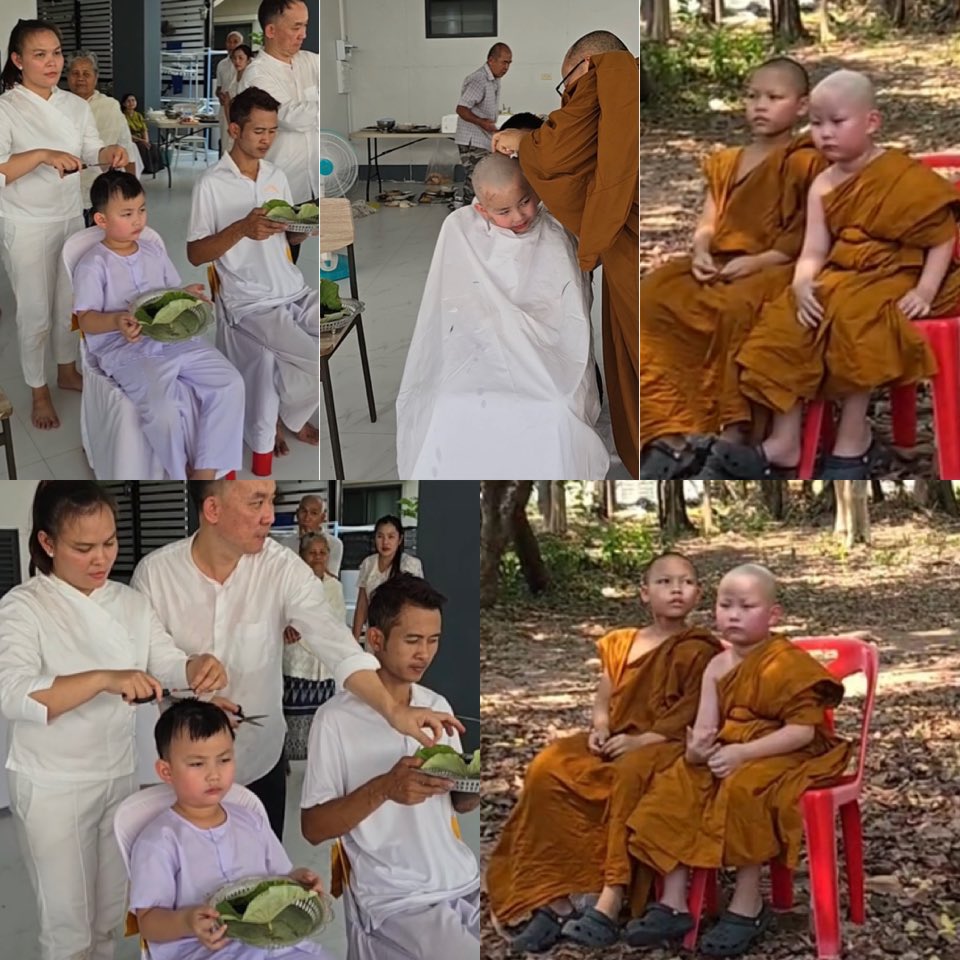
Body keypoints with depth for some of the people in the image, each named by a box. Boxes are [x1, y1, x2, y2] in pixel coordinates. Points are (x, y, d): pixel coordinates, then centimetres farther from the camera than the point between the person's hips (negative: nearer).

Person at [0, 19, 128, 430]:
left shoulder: (74, 105, 0)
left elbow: (91, 152, 5)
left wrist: (110, 153, -17)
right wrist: (41, 156, -38)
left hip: (71, 217, 5)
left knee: (70, 303, 19)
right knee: (35, 312, 4)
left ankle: (67, 371, 39)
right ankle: (38, 392, 19)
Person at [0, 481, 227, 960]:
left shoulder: (129, 602, 4)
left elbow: (166, 665, 0)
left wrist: (200, 667, -24)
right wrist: (104, 680, -42)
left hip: (120, 777, 6)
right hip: (53, 790, -5)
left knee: (113, 920, 18)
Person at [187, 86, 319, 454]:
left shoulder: (277, 176, 12)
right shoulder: (211, 184, -8)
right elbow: (194, 255, -8)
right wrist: (241, 228, -23)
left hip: (296, 292, 7)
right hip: (252, 303, -7)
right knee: (322, 365, -26)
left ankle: (291, 414, 7)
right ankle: (286, 415, 6)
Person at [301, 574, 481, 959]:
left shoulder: (439, 707, 13)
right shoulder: (336, 719, -6)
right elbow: (312, 828, -6)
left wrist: (473, 788, -4)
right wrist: (382, 789, -21)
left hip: (466, 884, 6)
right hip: (396, 902, -6)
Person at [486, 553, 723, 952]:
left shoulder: (698, 650, -1)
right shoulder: (620, 644, 17)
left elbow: (691, 715, -9)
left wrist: (639, 741, -17)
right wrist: (600, 729, -4)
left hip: (664, 746, -6)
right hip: (615, 743, 6)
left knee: (632, 772, -40)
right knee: (548, 769, -21)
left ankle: (611, 903, -41)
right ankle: (554, 901, -25)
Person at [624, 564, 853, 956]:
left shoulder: (786, 664, -15)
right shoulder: (718, 667, 7)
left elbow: (803, 731, -21)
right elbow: (705, 727, 2)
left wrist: (742, 754, -28)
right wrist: (696, 748, -25)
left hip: (782, 757, -7)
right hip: (728, 755, 7)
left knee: (743, 790, -36)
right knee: (674, 788, -13)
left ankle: (748, 907, -20)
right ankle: (673, 905, -10)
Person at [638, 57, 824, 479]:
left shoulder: (806, 162, 0)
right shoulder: (725, 162, 21)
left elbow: (807, 234, -7)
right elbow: (708, 223, 15)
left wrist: (756, 262, -17)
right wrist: (701, 253, -7)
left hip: (773, 268, -6)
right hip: (719, 267, 7)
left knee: (736, 307, -39)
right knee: (653, 299, -20)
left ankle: (733, 433, -33)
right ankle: (672, 433, -25)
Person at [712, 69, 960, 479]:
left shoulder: (907, 178, -9)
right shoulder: (823, 187, 9)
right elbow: (813, 252, 2)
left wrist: (924, 292, -20)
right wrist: (802, 284, -21)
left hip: (894, 279, -6)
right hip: (840, 278, 6)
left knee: (854, 317, -34)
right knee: (787, 321, -16)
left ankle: (854, 438, -18)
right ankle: (784, 442, -14)